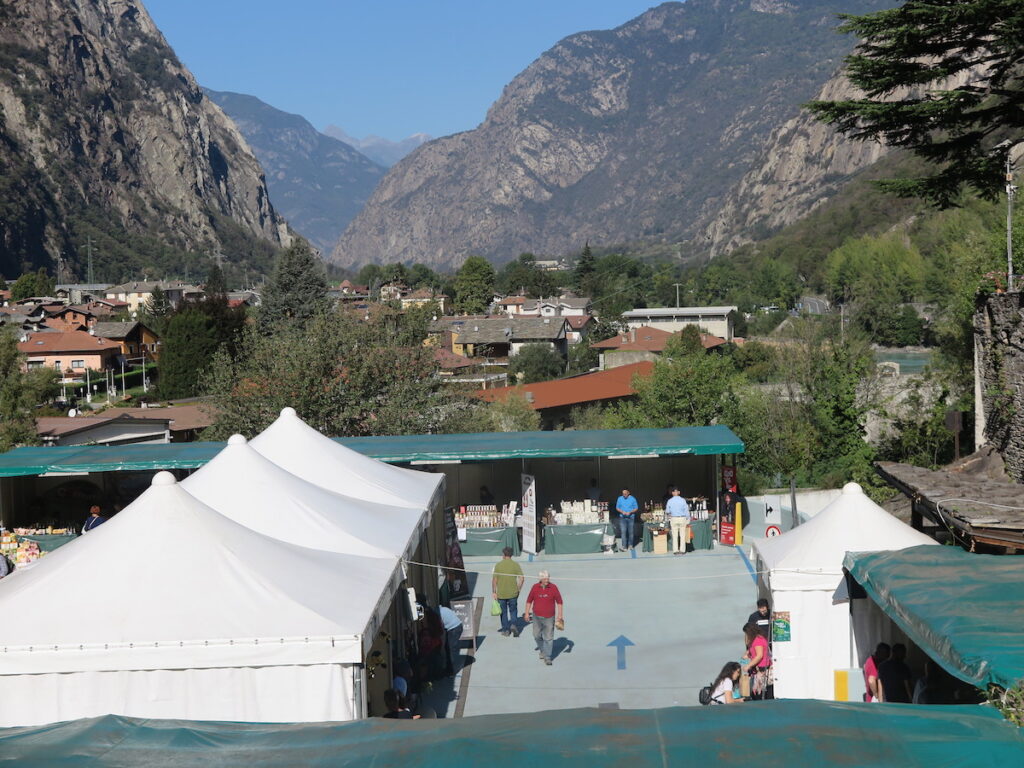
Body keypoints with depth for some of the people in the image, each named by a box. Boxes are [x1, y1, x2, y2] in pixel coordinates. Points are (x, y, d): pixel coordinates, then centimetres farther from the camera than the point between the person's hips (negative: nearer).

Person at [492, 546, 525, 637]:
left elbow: (494, 580, -7)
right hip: (513, 593, 1)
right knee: (513, 610, 18)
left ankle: (505, 630, 17)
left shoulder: (498, 565, -6)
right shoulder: (515, 564, -4)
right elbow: (522, 578, -7)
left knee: (503, 612, 13)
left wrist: (494, 592, 0)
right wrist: (518, 589, 5)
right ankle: (513, 624, -3)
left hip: (501, 594, -1)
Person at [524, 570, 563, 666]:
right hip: (537, 616, 2)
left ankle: (547, 657, 6)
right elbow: (529, 600, 7)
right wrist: (527, 613, 5)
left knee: (548, 638, -2)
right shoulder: (535, 587, -4)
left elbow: (559, 601, 0)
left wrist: (560, 615, -2)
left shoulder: (553, 588, -7)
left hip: (549, 617, -2)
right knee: (537, 635, 14)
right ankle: (542, 650, 39)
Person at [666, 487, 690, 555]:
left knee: (675, 535, 7)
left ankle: (675, 550, 6)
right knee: (682, 535, 6)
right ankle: (682, 550, 5)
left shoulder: (670, 501, -4)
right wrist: (688, 521, 6)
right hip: (682, 519, 0)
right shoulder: (683, 500, -5)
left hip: (673, 519, 1)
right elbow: (686, 511, -2)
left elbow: (667, 511, 4)